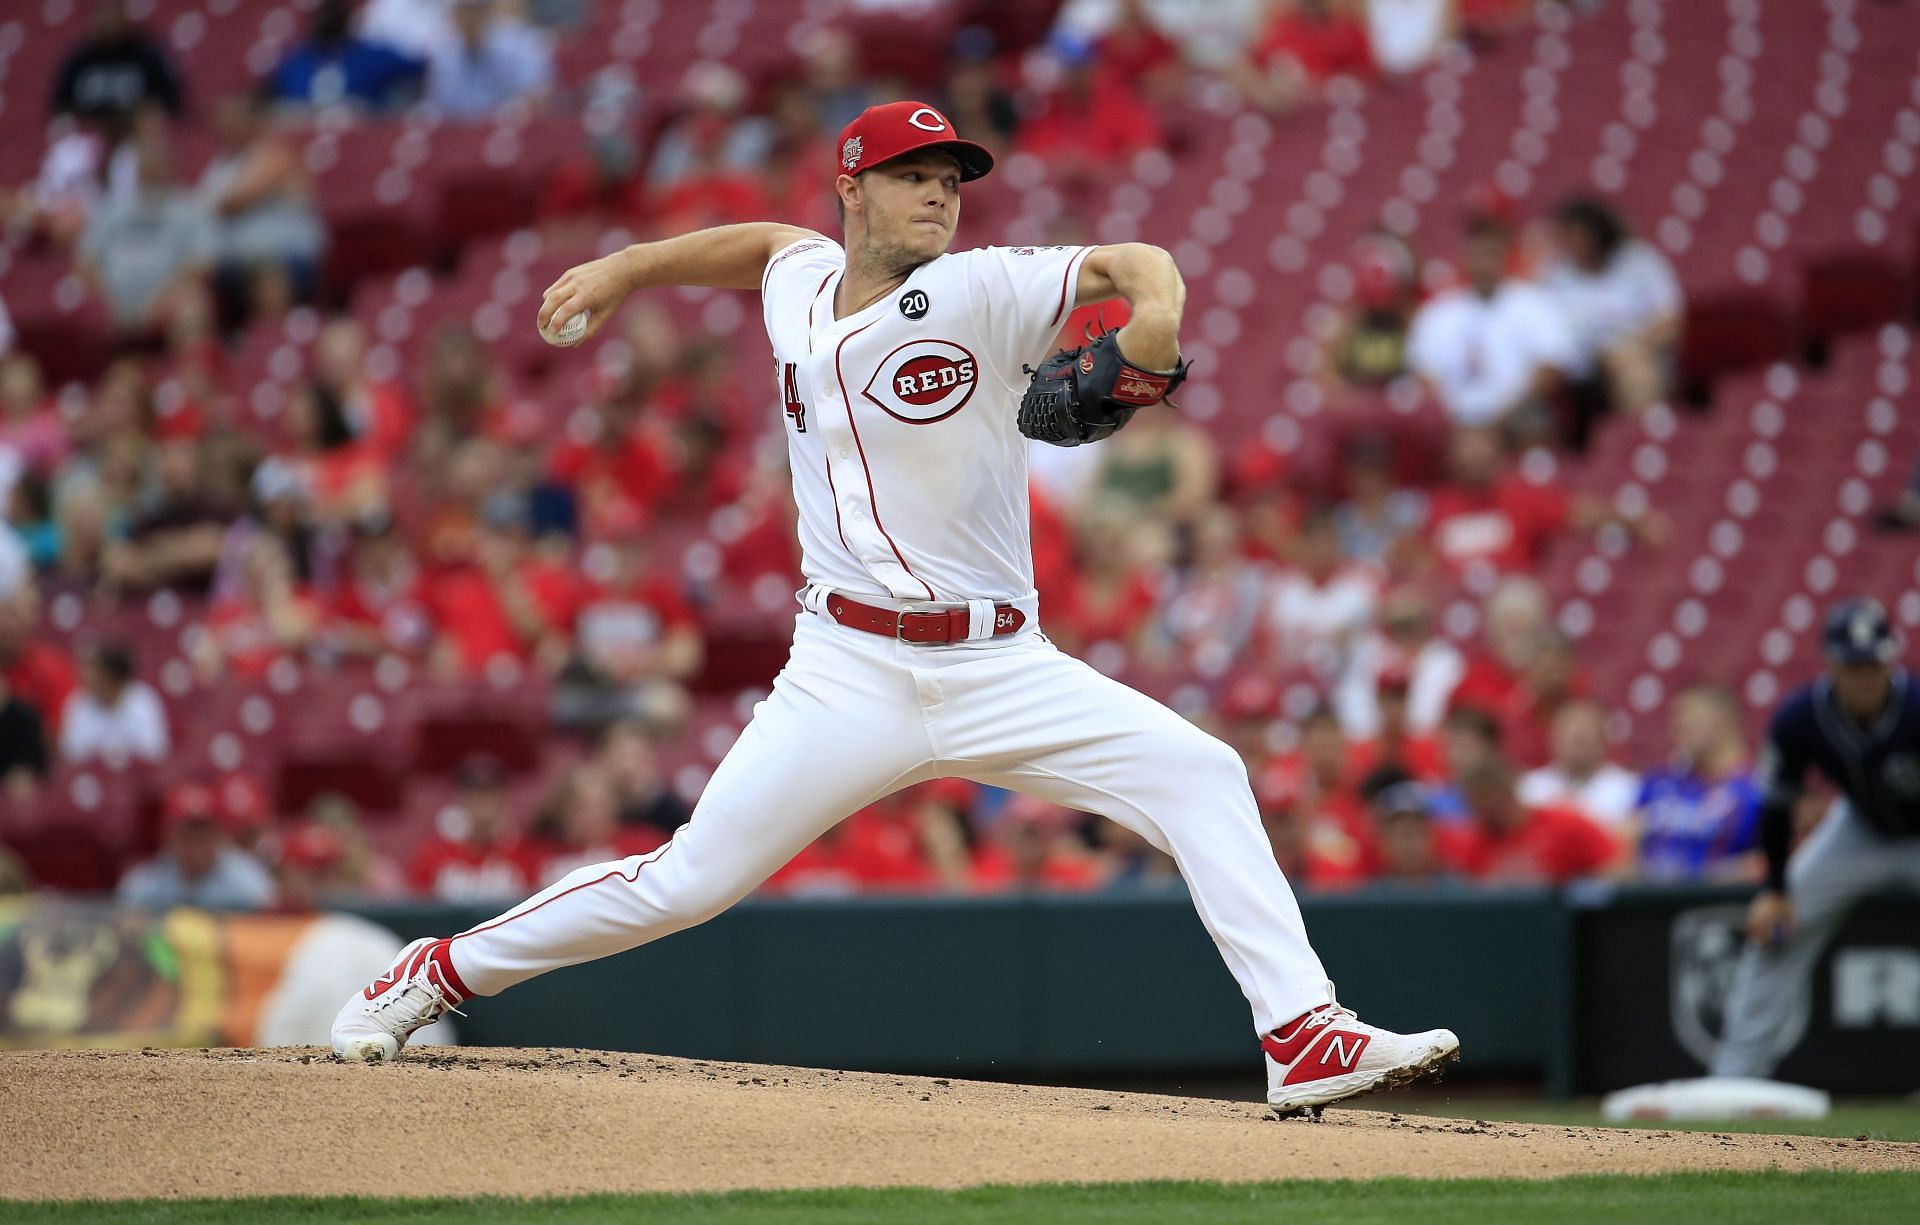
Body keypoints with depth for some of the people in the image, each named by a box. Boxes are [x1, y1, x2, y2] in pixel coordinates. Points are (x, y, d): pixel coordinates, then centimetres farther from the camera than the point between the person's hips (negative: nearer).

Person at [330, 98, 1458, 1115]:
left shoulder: (977, 293, -5)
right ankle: (438, 975, 13)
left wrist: (1155, 310, -36)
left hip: (1003, 672, -1)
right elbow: (770, 241, 31)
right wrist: (626, 270, 26)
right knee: (690, 880, -4)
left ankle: (1303, 1035, -17)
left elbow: (1133, 265, -14)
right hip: (851, 677, 1)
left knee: (1202, 777, -17)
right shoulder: (800, 285, 7)